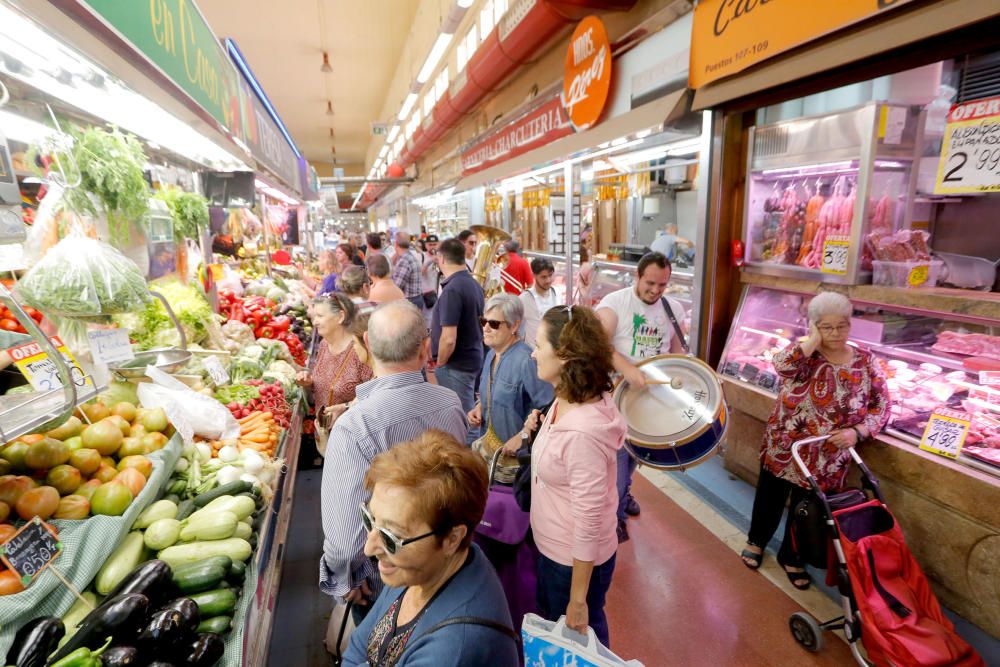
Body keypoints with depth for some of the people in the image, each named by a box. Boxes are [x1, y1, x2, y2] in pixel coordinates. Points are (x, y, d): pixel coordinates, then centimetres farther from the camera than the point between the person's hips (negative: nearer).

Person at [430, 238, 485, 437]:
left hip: (456, 364, -9)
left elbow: (449, 338, -26)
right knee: (469, 413, 21)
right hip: (473, 358, 9)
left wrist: (439, 363, -8)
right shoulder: (474, 284, 6)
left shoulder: (452, 290, -21)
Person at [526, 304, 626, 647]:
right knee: (550, 627, 31)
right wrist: (539, 430, -3)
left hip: (575, 561, -8)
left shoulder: (583, 431, -34)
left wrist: (578, 600, -17)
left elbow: (589, 523, -27)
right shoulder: (566, 400, -6)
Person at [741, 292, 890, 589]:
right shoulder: (803, 353, -8)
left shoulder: (866, 362, -3)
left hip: (826, 460, 1)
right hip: (783, 449, -1)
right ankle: (756, 541, 44)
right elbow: (781, 364, -31)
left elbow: (882, 405, 0)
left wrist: (857, 432, -14)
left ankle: (790, 557, 41)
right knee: (770, 499, 18)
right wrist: (813, 342, -24)